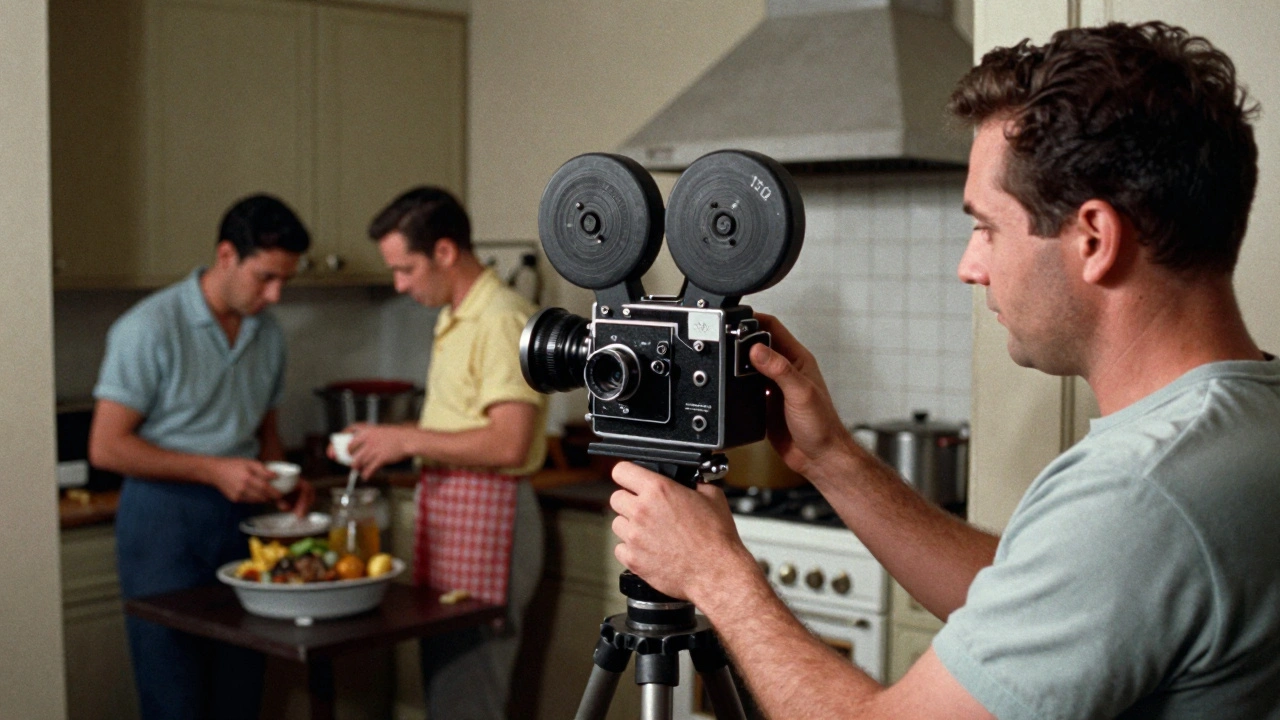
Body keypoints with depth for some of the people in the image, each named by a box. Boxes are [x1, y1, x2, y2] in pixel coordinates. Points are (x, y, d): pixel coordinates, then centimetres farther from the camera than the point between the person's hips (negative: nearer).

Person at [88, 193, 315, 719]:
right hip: (165, 521, -5)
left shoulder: (268, 334, 8)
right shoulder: (150, 328, -12)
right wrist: (214, 469, -19)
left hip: (238, 518, 6)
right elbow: (106, 447, -13)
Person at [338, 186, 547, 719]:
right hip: (445, 506, 10)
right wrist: (388, 443, 7)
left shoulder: (503, 320, -16)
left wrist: (409, 440, -17)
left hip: (486, 514, -10)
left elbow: (507, 444, -24)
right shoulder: (454, 318, 16)